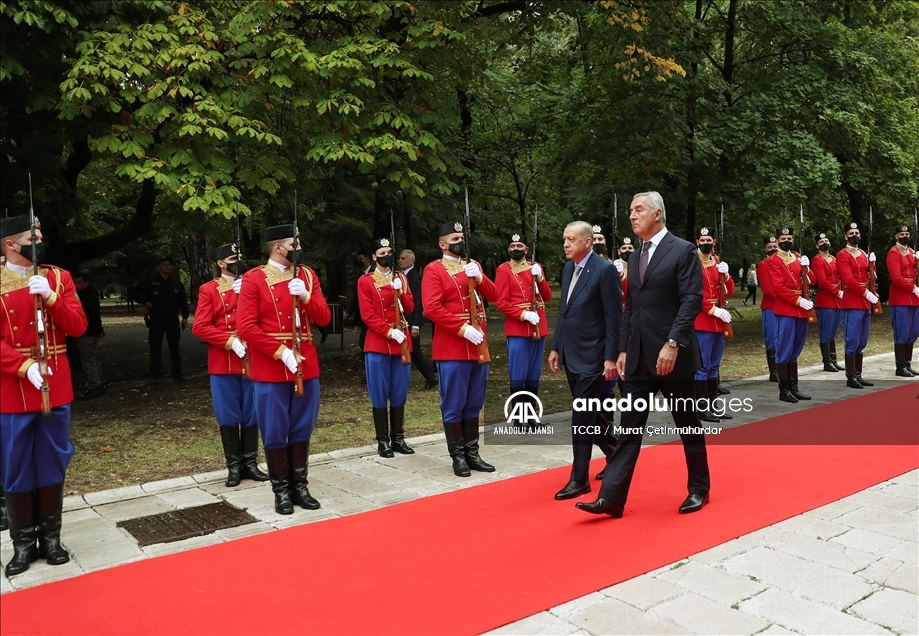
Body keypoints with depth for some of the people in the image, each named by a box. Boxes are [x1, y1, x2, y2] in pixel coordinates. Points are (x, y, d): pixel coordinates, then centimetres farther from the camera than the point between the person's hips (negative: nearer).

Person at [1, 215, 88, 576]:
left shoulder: (58, 277, 5)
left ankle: (50, 537, 23)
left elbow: (78, 327, -2)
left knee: (53, 466, 10)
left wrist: (50, 298, -16)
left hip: (56, 391, 2)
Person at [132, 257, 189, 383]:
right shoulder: (150, 282, -1)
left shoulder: (177, 283, 7)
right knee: (155, 348, 1)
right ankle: (156, 375, 9)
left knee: (174, 347, 8)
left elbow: (182, 301, 8)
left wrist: (185, 316, 1)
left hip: (173, 318, 2)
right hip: (156, 319, -2)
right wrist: (145, 302, -7)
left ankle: (177, 373, 14)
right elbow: (136, 292, 7)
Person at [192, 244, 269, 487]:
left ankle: (250, 463, 19)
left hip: (252, 360, 3)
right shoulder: (208, 290, 0)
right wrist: (231, 342, -17)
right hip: (223, 363, -2)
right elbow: (199, 327, -9)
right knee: (228, 416, 4)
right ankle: (234, 466, 15)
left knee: (251, 414, 8)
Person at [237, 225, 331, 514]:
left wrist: (305, 296, -13)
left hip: (307, 366, 4)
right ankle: (281, 490, 18)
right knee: (274, 433, 5)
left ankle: (300, 486, 24)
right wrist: (281, 352, -18)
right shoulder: (254, 279, -6)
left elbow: (324, 318, 4)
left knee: (302, 430, 12)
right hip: (270, 369, -4)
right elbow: (246, 327, -12)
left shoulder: (307, 275, 8)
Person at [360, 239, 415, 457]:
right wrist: (389, 332, -18)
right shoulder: (365, 281, -2)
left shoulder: (401, 278, 12)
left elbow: (409, 309, 5)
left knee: (400, 394, 9)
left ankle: (398, 438, 18)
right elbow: (368, 315, -9)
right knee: (380, 396, 0)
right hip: (377, 346, -4)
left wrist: (400, 292, -13)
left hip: (402, 344, 4)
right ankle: (382, 441, 8)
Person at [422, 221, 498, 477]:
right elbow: (432, 308, -16)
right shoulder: (434, 270, -6)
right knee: (453, 405, 1)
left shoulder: (472, 265, 15)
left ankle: (472, 453, 22)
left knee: (474, 404, 13)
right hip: (452, 349, -7)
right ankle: (458, 456, 11)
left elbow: (493, 296, 9)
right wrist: (463, 328, -20)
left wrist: (479, 277, -9)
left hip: (479, 346, 7)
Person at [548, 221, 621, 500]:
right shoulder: (568, 268, 11)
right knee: (587, 413, 17)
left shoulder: (605, 270, -13)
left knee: (582, 416, -4)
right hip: (571, 354, 8)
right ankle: (615, 453, 37)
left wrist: (611, 357, -16)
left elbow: (614, 317, -14)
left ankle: (579, 478, 7)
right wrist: (555, 347, 14)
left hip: (592, 355, -8)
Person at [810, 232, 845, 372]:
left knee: (833, 333, 13)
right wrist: (838, 292, -17)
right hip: (825, 302, -8)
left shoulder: (834, 259, 16)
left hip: (837, 301, 8)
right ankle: (827, 363, 4)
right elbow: (822, 281, -17)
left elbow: (841, 276, 14)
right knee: (826, 334, -2)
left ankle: (833, 360, 19)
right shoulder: (817, 260, -8)